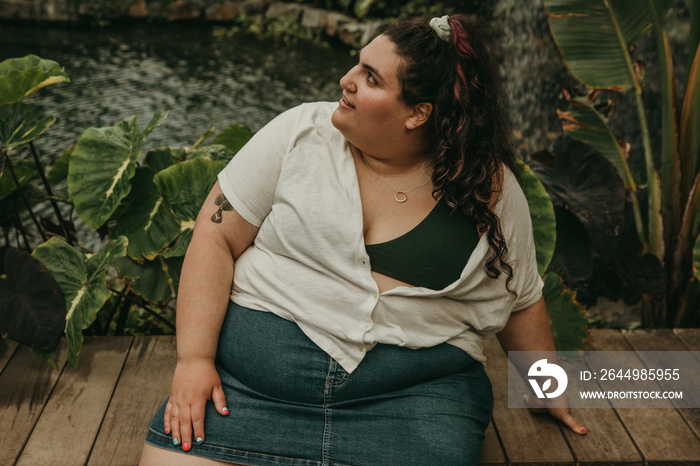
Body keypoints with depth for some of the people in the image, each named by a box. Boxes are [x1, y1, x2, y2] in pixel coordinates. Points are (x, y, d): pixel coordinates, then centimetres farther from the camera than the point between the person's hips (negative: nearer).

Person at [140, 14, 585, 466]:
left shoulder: (492, 188, 3)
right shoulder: (302, 131, 1)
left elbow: (521, 302, 16)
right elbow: (216, 237, -1)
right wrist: (194, 359, -9)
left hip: (413, 389, 0)